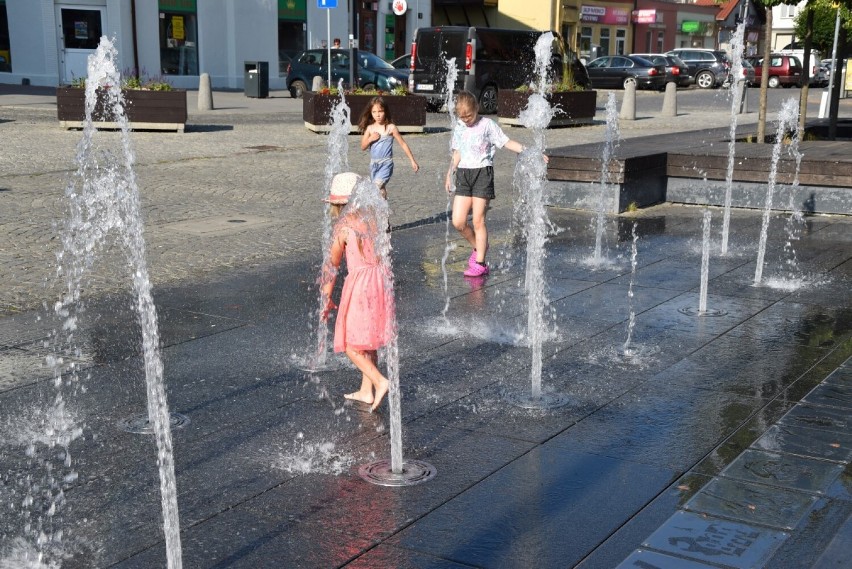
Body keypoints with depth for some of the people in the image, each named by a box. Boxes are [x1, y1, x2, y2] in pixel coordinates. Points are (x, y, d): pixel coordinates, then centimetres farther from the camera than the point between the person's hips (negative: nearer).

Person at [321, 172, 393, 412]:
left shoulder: (343, 226, -9)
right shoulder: (376, 216, 5)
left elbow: (332, 266, -2)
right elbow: (385, 251, 9)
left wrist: (326, 299, 7)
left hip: (360, 283, -6)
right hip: (383, 279, 6)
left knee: (351, 344, 4)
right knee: (369, 339, 19)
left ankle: (380, 381, -12)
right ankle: (366, 391, 26)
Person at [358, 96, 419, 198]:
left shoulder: (391, 128, -6)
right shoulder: (370, 128, 5)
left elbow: (403, 144, -1)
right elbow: (363, 147, 8)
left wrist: (412, 161, -1)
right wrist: (370, 139, -12)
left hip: (386, 164, -5)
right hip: (373, 164, 5)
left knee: (377, 186, -22)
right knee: (380, 190, 11)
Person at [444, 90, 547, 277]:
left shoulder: (487, 125, -4)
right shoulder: (459, 128, 11)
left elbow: (507, 142, -6)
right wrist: (450, 175, 24)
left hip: (482, 172, -5)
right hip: (463, 174, 5)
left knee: (478, 220, -5)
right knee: (458, 222, -3)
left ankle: (480, 263, 4)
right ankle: (479, 247, 23)